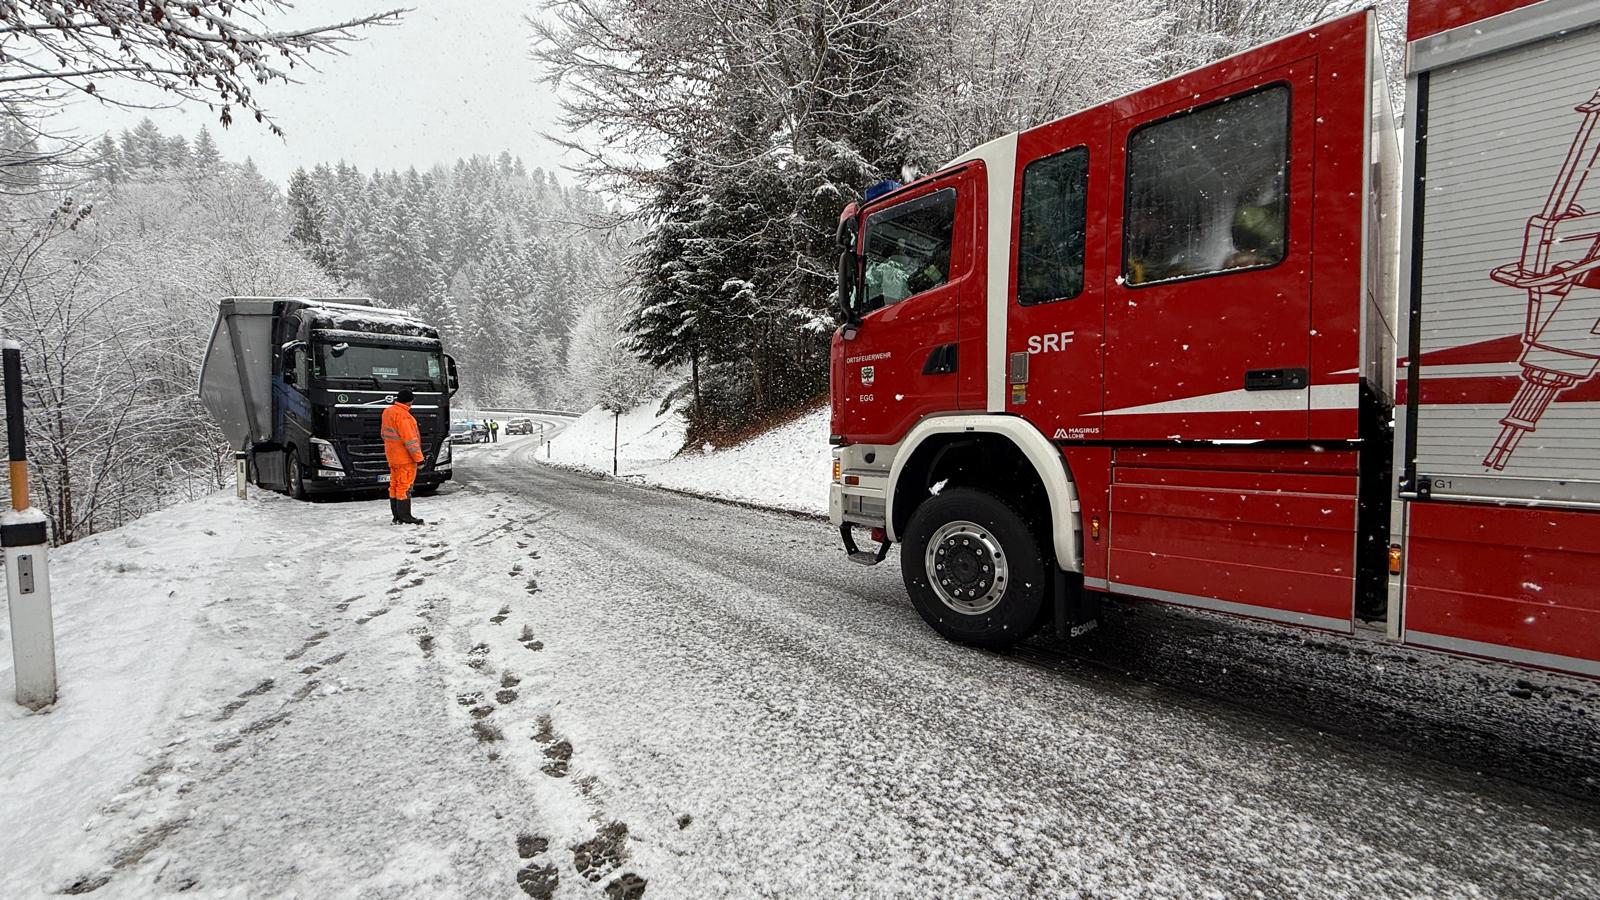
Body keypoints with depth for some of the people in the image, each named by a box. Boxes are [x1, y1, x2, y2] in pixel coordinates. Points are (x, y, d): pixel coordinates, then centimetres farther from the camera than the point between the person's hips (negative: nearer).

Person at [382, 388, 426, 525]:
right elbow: (410, 439, -23)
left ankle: (397, 516, 19)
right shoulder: (402, 415, -21)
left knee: (395, 485, 12)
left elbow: (385, 434, 19)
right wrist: (419, 458, -19)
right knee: (404, 486, -6)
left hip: (392, 456, 10)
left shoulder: (388, 411, 10)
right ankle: (405, 517, -3)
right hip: (405, 457, -10)